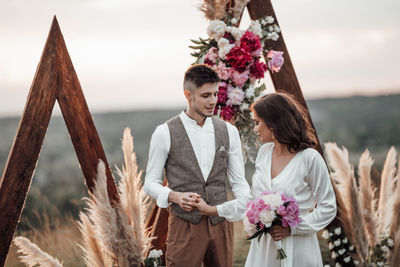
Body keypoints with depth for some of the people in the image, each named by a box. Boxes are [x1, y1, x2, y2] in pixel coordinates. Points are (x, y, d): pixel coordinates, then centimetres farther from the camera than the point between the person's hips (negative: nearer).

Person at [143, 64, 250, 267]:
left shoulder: (228, 132, 6)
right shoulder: (165, 133, -4)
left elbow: (238, 181, 7)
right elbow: (151, 183, 0)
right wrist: (175, 196, -20)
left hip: (221, 224, 3)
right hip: (184, 225, -3)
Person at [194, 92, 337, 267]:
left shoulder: (309, 158, -12)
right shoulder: (265, 151, 7)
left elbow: (328, 208, -9)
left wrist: (292, 228, -16)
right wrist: (213, 210, 14)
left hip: (296, 251, -5)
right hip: (263, 247, 6)